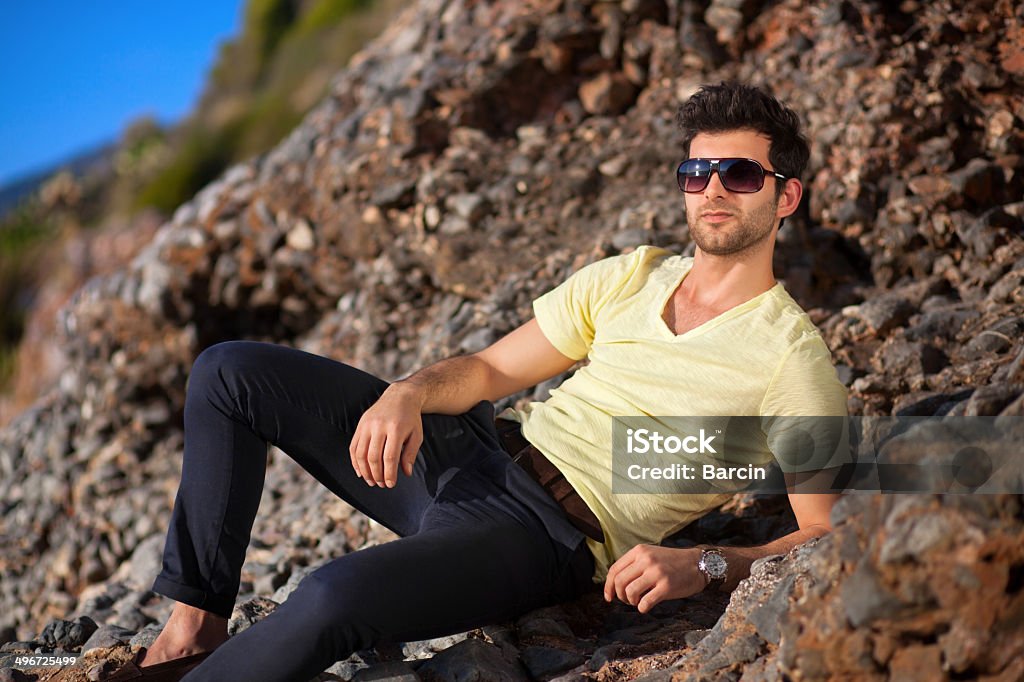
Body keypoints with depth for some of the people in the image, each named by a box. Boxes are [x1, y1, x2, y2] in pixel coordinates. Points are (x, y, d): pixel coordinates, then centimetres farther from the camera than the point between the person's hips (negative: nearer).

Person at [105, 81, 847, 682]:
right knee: (230, 371, -1)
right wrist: (408, 393, -11)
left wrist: (703, 565, -27)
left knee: (332, 598, -36)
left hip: (547, 537, -7)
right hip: (472, 450, 7)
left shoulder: (791, 356, -6)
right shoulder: (630, 276, 11)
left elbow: (830, 538, -11)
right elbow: (489, 369, 11)